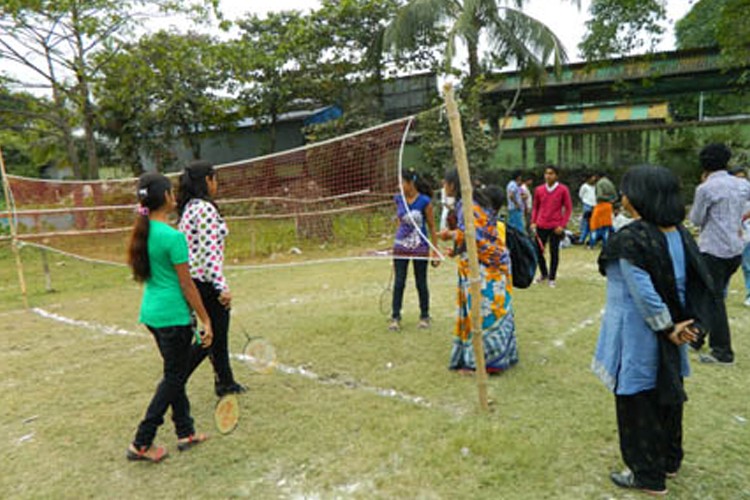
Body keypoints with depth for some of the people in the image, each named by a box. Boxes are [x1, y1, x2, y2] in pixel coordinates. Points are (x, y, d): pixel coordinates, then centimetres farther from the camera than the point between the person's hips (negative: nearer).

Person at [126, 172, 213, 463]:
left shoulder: (144, 232, 4)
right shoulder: (173, 236, -20)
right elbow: (186, 285, -16)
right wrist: (205, 320, -10)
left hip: (152, 312, 9)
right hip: (173, 316, -9)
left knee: (174, 374, 18)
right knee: (174, 379, 6)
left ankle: (186, 433, 30)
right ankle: (141, 444, 14)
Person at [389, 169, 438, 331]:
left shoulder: (424, 201, -11)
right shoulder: (398, 199, 2)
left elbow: (431, 227, -6)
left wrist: (434, 250, -6)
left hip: (420, 248, -3)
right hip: (401, 247, 3)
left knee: (421, 283, 8)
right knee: (398, 283, 2)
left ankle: (424, 317, 23)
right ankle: (395, 317, 9)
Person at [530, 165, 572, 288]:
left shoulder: (563, 189, -5)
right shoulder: (539, 190, 3)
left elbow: (568, 208, -2)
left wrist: (562, 225, -8)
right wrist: (533, 222, 3)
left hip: (555, 227, -3)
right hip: (541, 226, 3)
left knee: (554, 252, 4)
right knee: (538, 251, 7)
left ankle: (552, 278, 17)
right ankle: (544, 274, 29)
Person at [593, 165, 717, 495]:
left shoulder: (630, 238, -23)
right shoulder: (677, 232, 1)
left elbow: (644, 294, -25)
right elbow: (700, 280, 2)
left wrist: (668, 328, -12)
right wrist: (683, 323, -1)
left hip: (637, 335, -8)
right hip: (667, 341, 8)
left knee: (638, 403, 8)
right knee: (667, 394, 22)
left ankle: (648, 476, 23)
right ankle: (669, 461, 41)